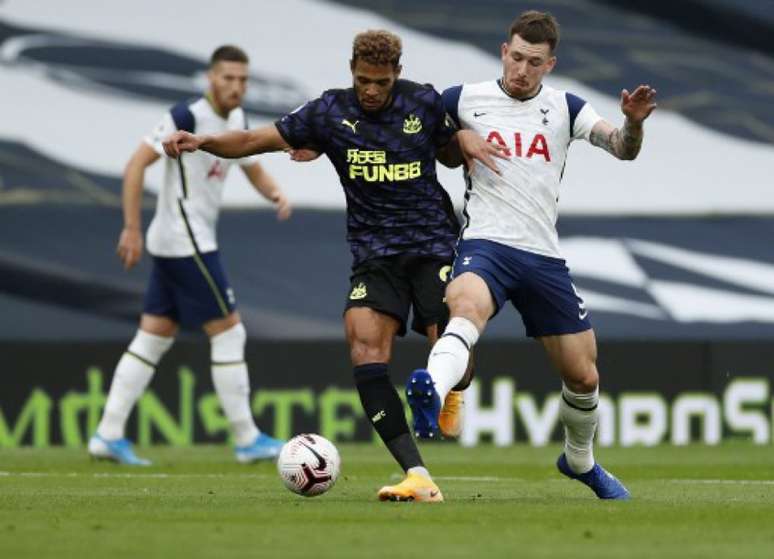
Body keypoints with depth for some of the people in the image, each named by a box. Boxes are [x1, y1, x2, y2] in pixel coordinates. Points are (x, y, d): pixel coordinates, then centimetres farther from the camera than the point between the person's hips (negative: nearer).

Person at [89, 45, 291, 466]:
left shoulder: (236, 120, 10)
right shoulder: (187, 117, -17)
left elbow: (253, 170, 22)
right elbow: (136, 165, -18)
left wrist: (276, 194, -1)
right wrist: (131, 229, -19)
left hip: (178, 243, 9)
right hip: (186, 243, -9)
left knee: (154, 337, 9)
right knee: (228, 332, -5)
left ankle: (109, 434, 9)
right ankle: (247, 439, 1)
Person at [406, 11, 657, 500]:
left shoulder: (564, 108, 7)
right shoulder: (466, 100, 3)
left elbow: (622, 148, -5)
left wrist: (633, 123, -26)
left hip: (544, 257, 3)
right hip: (486, 244, -3)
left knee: (583, 376, 9)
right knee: (467, 307, -39)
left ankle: (580, 461, 37)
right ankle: (432, 393, -67)